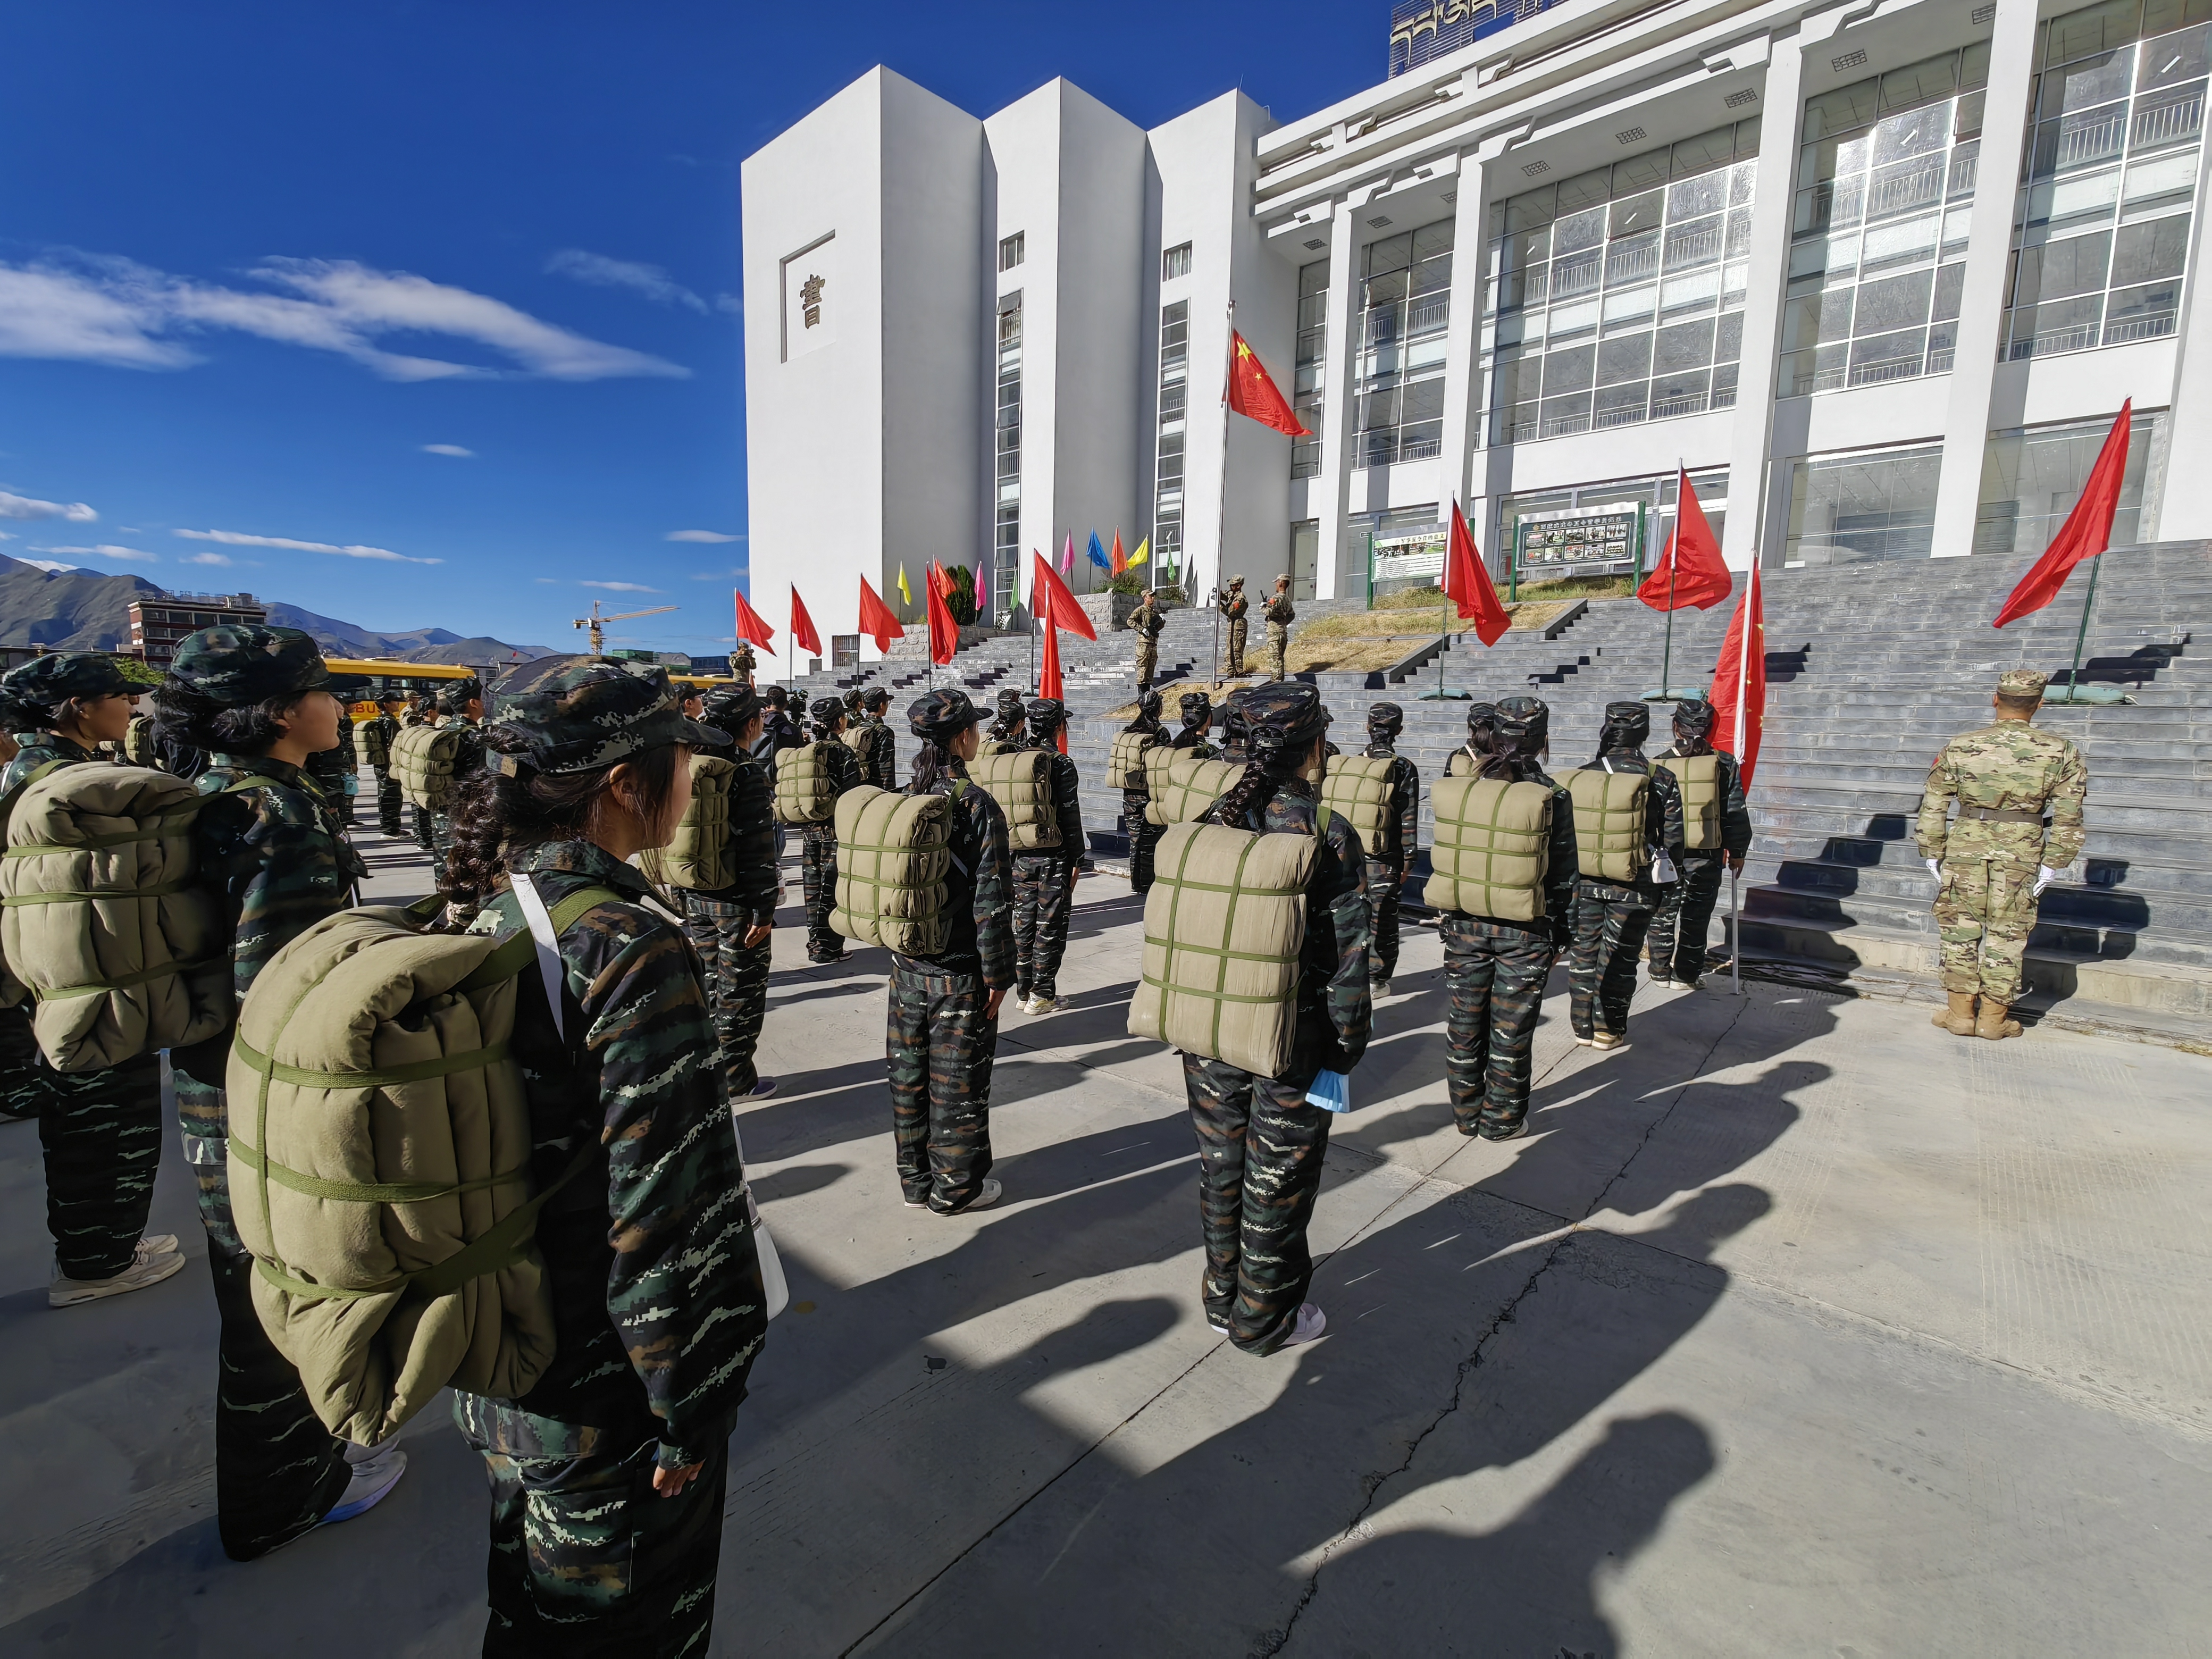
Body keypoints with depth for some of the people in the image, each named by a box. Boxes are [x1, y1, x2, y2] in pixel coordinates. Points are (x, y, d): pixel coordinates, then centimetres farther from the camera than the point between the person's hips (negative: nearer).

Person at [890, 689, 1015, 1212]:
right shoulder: (977, 805, -17)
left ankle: (915, 1179, 33)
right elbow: (992, 900, -18)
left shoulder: (904, 800, 1)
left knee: (908, 1072, 16)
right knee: (957, 1080, 8)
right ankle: (956, 1187, 23)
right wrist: (998, 973, -10)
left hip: (907, 966, 6)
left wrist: (899, 950, 16)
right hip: (960, 972, -6)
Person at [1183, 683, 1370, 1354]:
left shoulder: (1212, 822, -4)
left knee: (1221, 1169, 20)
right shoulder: (1329, 836, -17)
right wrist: (1346, 1044, -4)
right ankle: (1264, 1320, 33)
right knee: (1276, 1184, 14)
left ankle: (1223, 1299, 40)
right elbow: (1346, 954, -15)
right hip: (1291, 1039, -4)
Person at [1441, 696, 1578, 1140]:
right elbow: (1563, 874, -5)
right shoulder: (1552, 797, -9)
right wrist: (1560, 935, 5)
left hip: (1466, 924, 3)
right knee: (1511, 1029, 10)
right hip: (1524, 930, -2)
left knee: (1465, 1022, 14)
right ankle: (1501, 1120, 23)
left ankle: (1466, 1113, 28)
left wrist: (1446, 916, 11)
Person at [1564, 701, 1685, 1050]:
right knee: (1619, 957, 9)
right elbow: (1673, 837, -1)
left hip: (1585, 881, 1)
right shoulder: (1662, 779, -5)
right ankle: (1608, 1030, 17)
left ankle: (1583, 1026, 20)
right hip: (1634, 886, 0)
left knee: (1584, 952, 11)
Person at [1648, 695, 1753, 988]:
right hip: (1706, 856, 0)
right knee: (1696, 917, 9)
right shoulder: (1724, 764, -5)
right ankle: (1686, 975, 15)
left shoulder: (1658, 764, -6)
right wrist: (1737, 851, 10)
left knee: (1663, 915, 12)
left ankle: (1661, 972, 19)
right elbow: (1736, 813, -1)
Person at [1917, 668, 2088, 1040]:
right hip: (2022, 856, 0)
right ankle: (1993, 1020, 18)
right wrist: (2052, 864, 5)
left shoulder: (1959, 747, -3)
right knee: (2007, 938, 10)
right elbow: (2068, 817, -2)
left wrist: (1932, 854, 8)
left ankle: (1959, 1014, 15)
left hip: (1965, 850, 0)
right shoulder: (2060, 752, -2)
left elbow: (1933, 806, 0)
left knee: (1960, 932, 10)